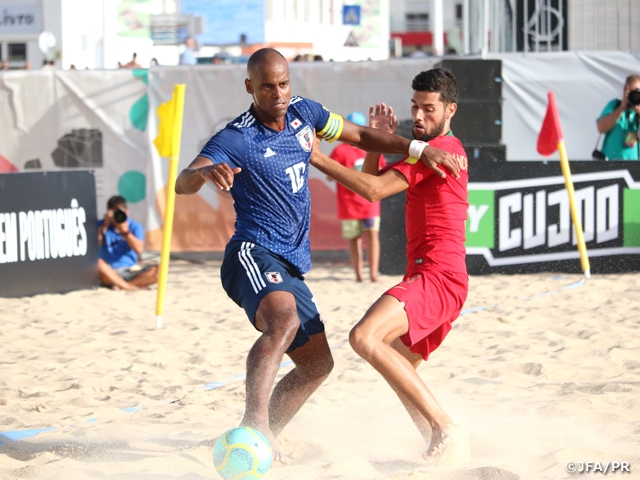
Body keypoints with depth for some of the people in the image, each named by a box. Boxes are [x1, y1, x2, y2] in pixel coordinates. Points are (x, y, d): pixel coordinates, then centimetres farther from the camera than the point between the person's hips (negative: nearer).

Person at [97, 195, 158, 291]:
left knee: (155, 271, -26)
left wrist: (125, 231, -22)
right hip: (110, 272, -1)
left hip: (131, 271, 1)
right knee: (98, 264, -37)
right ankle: (127, 286, -27)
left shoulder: (135, 226, 4)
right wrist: (105, 226, -17)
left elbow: (139, 249, -11)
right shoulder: (101, 225, 4)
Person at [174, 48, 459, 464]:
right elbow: (183, 184, -26)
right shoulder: (236, 140, -13)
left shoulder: (302, 112, 8)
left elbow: (359, 136, 21)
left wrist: (418, 149, 12)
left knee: (317, 363, 11)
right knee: (284, 320, -37)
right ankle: (255, 425, -48)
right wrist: (205, 172, -49)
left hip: (291, 266, 9)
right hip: (254, 254, -9)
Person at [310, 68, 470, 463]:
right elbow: (374, 182, 24)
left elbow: (374, 189, -16)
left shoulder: (443, 148, -10)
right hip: (431, 279, 11)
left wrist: (318, 158, -13)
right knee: (399, 369, 21)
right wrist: (379, 138, 8)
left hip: (439, 278, -11)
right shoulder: (429, 150, 24)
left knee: (365, 338, -28)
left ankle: (446, 431, -26)